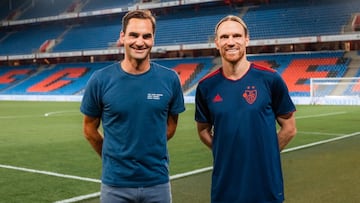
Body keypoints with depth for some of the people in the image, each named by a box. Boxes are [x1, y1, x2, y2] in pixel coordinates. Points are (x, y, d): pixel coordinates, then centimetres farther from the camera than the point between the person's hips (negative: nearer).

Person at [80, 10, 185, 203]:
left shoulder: (170, 79, -5)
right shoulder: (100, 79, -8)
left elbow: (171, 125, 7)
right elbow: (90, 129, 4)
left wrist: (148, 155, 7)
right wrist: (113, 158, 9)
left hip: (158, 182, 1)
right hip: (115, 183, -1)